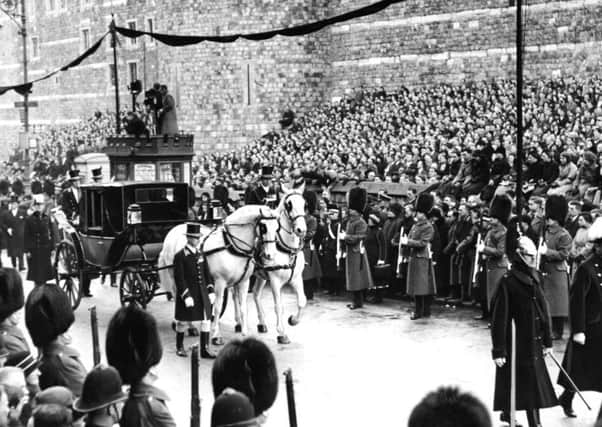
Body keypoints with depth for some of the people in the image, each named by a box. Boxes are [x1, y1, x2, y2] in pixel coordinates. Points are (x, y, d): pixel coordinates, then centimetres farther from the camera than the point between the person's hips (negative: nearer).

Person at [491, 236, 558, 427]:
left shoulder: (535, 278, 6)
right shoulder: (508, 281, -14)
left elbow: (543, 311, 12)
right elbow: (499, 317, -15)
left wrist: (547, 340, 12)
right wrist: (498, 350, -17)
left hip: (534, 341, 6)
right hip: (515, 343, -6)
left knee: (534, 383, 6)